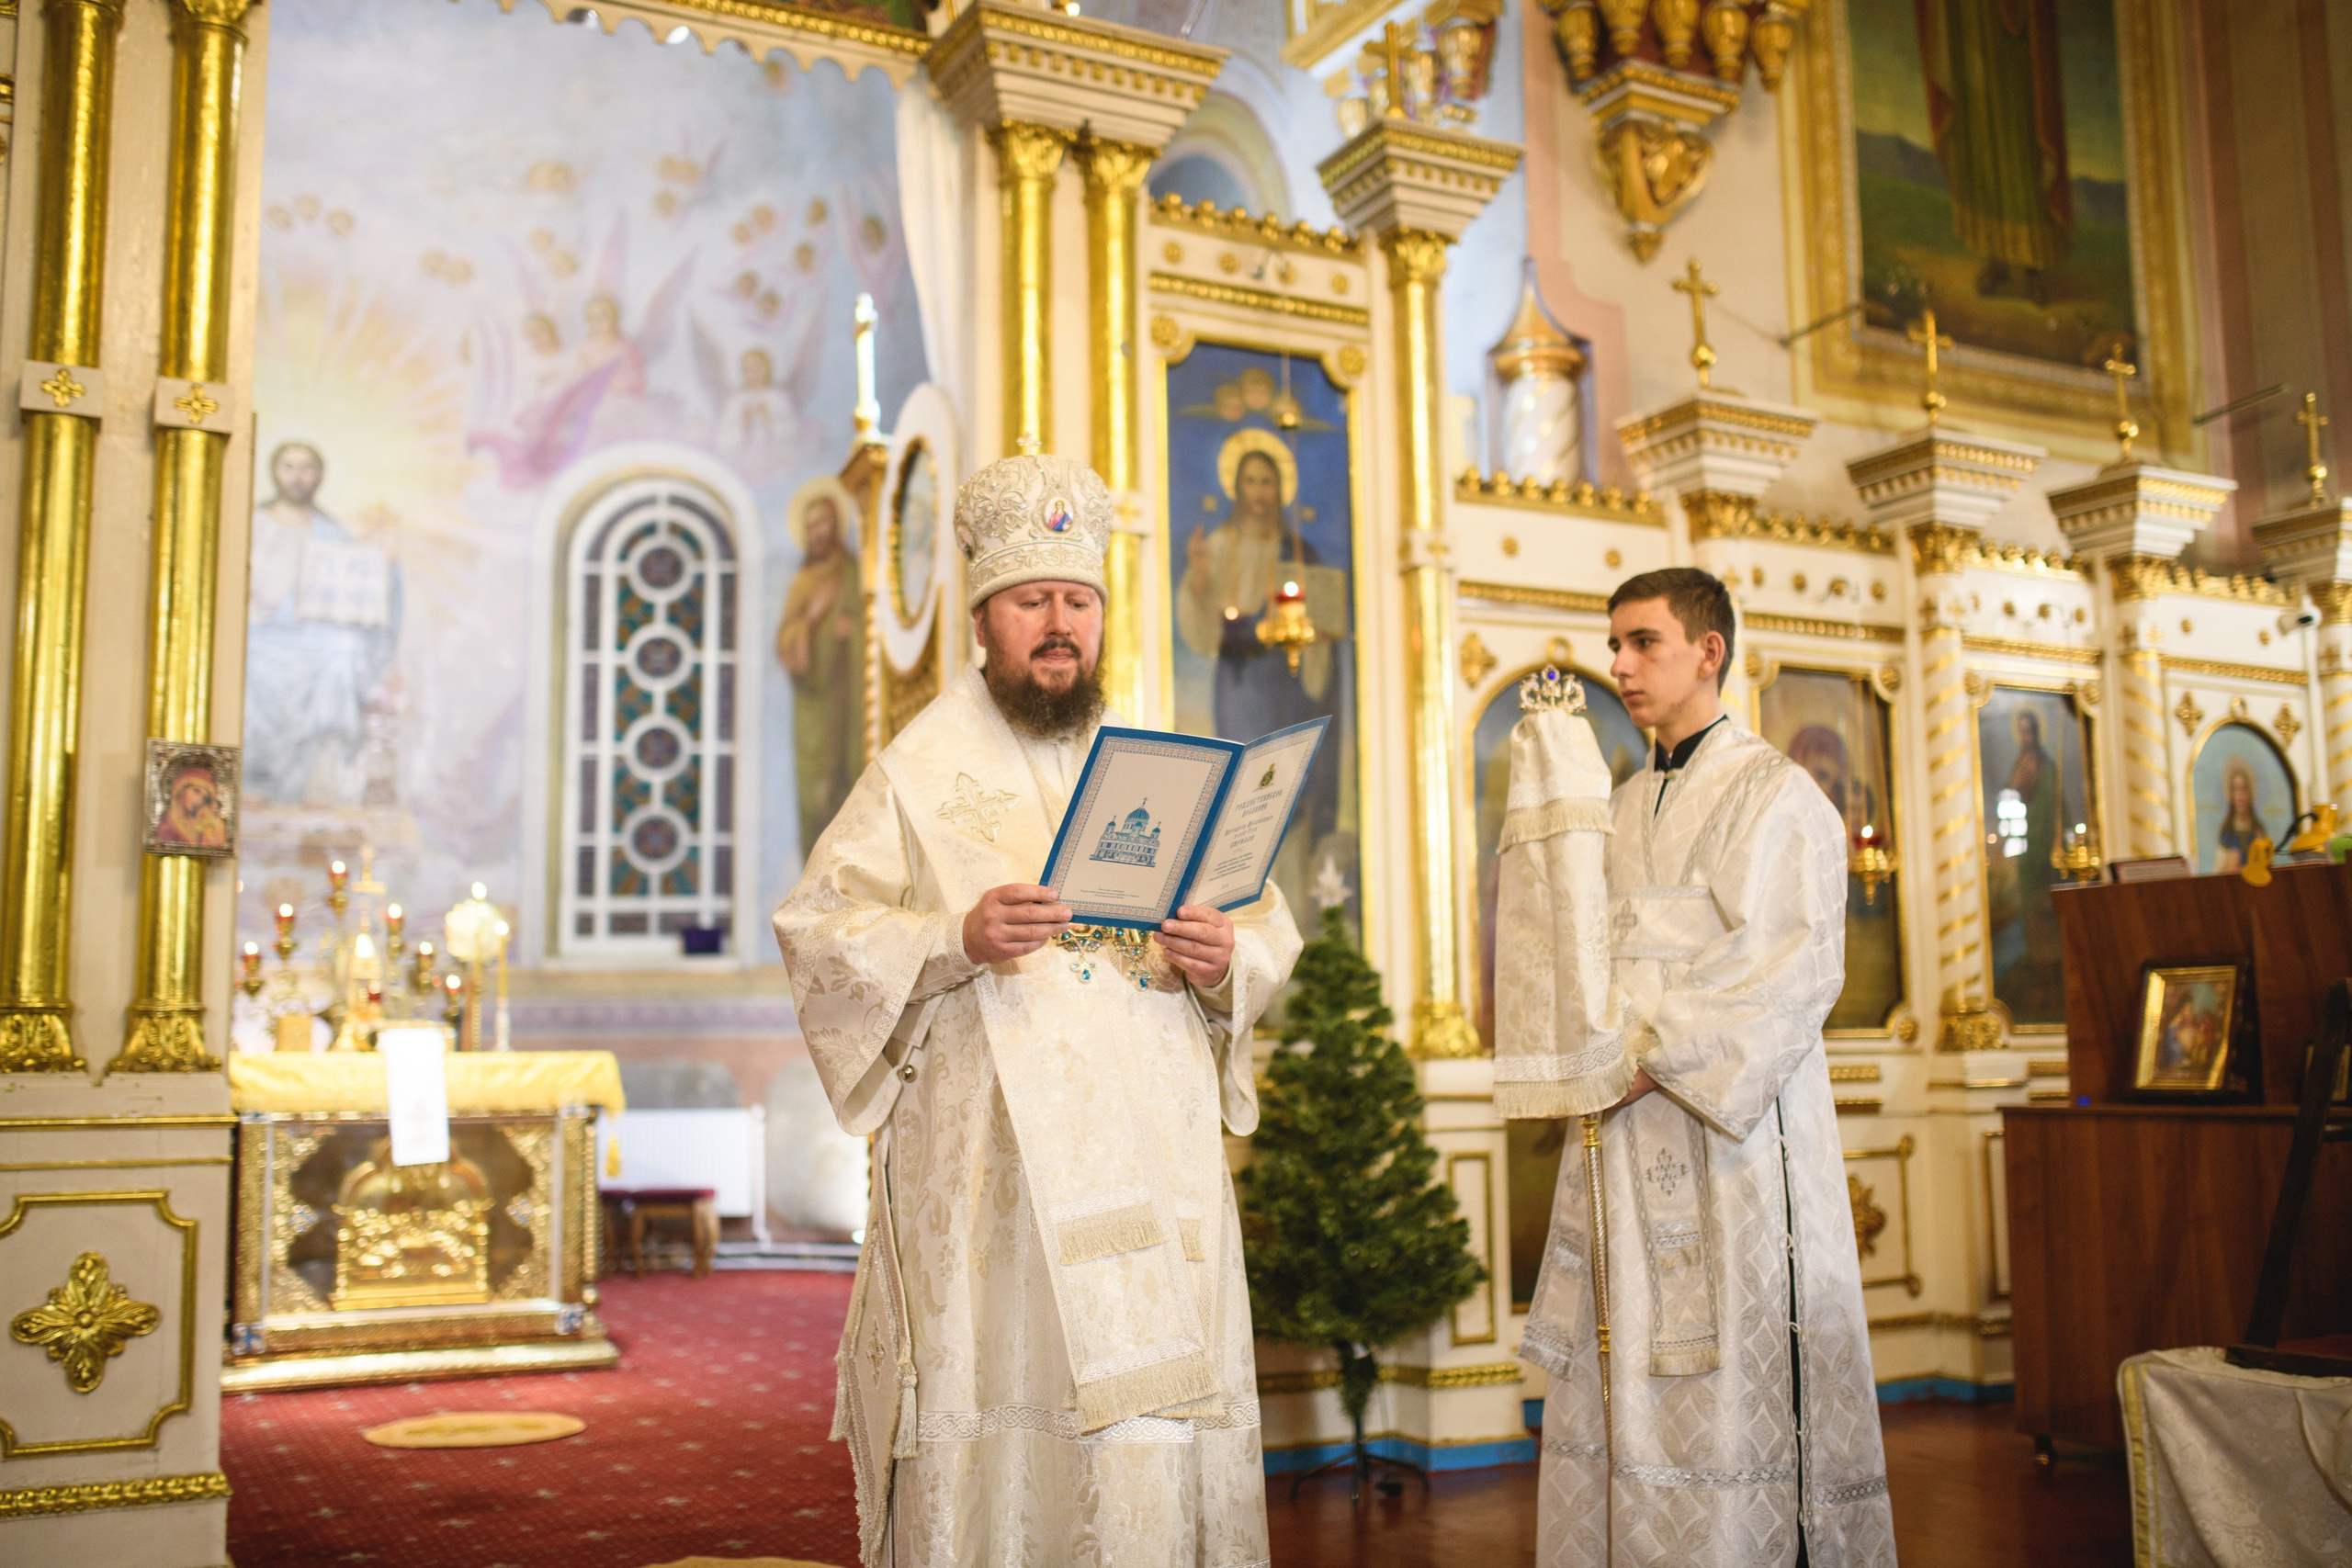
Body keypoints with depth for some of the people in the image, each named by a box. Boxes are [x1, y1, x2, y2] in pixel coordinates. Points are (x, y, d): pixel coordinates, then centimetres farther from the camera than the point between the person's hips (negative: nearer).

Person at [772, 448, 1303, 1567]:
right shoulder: (922, 769, 3)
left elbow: (1272, 926, 14)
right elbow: (817, 931, -3)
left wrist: (1226, 960, -8)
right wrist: (956, 941, -19)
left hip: (1153, 1168, 4)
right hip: (991, 1168, -3)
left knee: (1160, 1429, 3)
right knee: (999, 1431, -4)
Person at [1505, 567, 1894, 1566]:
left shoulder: (1773, 794, -3)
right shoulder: (1622, 809, 18)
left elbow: (1789, 968, -13)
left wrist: (1655, 1060, -15)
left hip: (1730, 1133, -7)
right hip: (1627, 1140, 7)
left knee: (1735, 1380, -6)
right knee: (1624, 1394, 6)